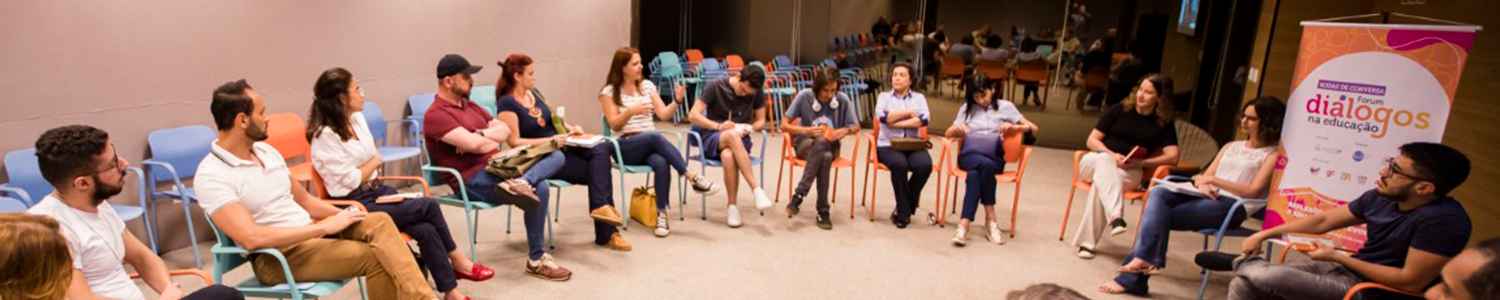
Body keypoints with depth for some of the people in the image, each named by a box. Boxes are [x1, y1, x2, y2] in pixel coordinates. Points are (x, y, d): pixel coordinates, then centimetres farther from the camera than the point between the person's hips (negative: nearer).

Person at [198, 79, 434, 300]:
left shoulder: (266, 151, 11)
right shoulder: (211, 176, -14)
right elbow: (252, 238, -26)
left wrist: (342, 215, 1)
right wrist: (324, 227, -24)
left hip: (310, 232, 7)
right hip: (276, 256, -7)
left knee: (378, 222, -20)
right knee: (375, 257, -25)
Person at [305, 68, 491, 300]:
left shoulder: (356, 118, 8)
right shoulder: (325, 135, -15)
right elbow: (349, 181, -16)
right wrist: (375, 161, -1)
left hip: (377, 191, 7)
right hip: (355, 205, -7)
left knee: (426, 230, -18)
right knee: (429, 206, -19)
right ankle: (456, 262, -3)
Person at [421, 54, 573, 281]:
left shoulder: (470, 105, 20)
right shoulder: (436, 115, -9)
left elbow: (505, 130, 12)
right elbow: (475, 145, -21)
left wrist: (481, 135, -9)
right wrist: (495, 140, 0)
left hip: (496, 166, 9)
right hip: (473, 181, -9)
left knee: (556, 156, -3)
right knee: (539, 189, -28)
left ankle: (520, 183, -33)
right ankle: (536, 260, -17)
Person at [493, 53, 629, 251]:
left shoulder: (534, 93, 14)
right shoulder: (507, 103, -10)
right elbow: (514, 142, -16)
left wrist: (570, 128, 3)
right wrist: (549, 140, -22)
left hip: (560, 148, 7)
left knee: (602, 149, -21)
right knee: (596, 171, -19)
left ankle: (602, 206, -22)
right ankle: (606, 233, -13)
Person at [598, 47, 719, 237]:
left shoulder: (647, 85, 12)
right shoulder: (609, 92, 2)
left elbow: (663, 114, 5)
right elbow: (614, 125, -6)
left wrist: (677, 100, -12)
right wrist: (630, 111, -23)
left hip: (651, 144, 3)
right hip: (625, 147, -3)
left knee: (661, 163, -34)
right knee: (655, 136, -36)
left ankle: (661, 213, -28)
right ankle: (692, 177, -36)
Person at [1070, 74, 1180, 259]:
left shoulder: (1163, 124, 9)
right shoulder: (1119, 111, 9)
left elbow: (1172, 156, -3)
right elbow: (1092, 140, 5)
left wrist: (1141, 163, -16)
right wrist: (1112, 155, -13)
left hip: (1129, 173, -1)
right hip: (1095, 161, 1)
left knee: (1102, 179, -36)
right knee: (1104, 160, -37)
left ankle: (1086, 241, -36)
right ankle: (1115, 216, -56)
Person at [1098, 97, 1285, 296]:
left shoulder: (1274, 154, 7)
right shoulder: (1231, 147, 28)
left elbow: (1254, 191, -6)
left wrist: (1213, 180, -11)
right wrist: (1201, 183, -6)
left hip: (1232, 205, -6)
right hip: (1208, 197, 6)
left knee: (1161, 216, -25)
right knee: (1158, 193, -25)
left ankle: (1132, 279, -24)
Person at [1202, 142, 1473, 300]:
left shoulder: (1445, 221, -23)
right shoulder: (1381, 197, 1)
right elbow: (1323, 221, 11)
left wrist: (1338, 257, -16)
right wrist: (1265, 234, 4)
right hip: (1347, 269, 8)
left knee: (1267, 276, -28)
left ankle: (1241, 262, 6)